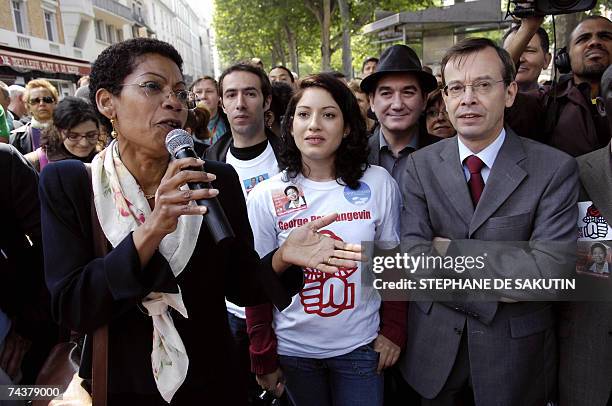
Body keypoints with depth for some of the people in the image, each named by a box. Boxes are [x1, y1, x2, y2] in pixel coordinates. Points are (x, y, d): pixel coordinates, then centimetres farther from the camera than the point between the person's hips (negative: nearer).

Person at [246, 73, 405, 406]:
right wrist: (263, 357, 0)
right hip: (293, 349, 0)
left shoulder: (379, 183, -9)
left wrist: (392, 330, 0)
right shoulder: (265, 197, -10)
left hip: (360, 346, 0)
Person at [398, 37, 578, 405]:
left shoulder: (555, 169, -11)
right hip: (435, 349, 2)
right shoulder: (422, 164, -5)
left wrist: (453, 249, -20)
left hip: (515, 355, -1)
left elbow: (551, 269, -20)